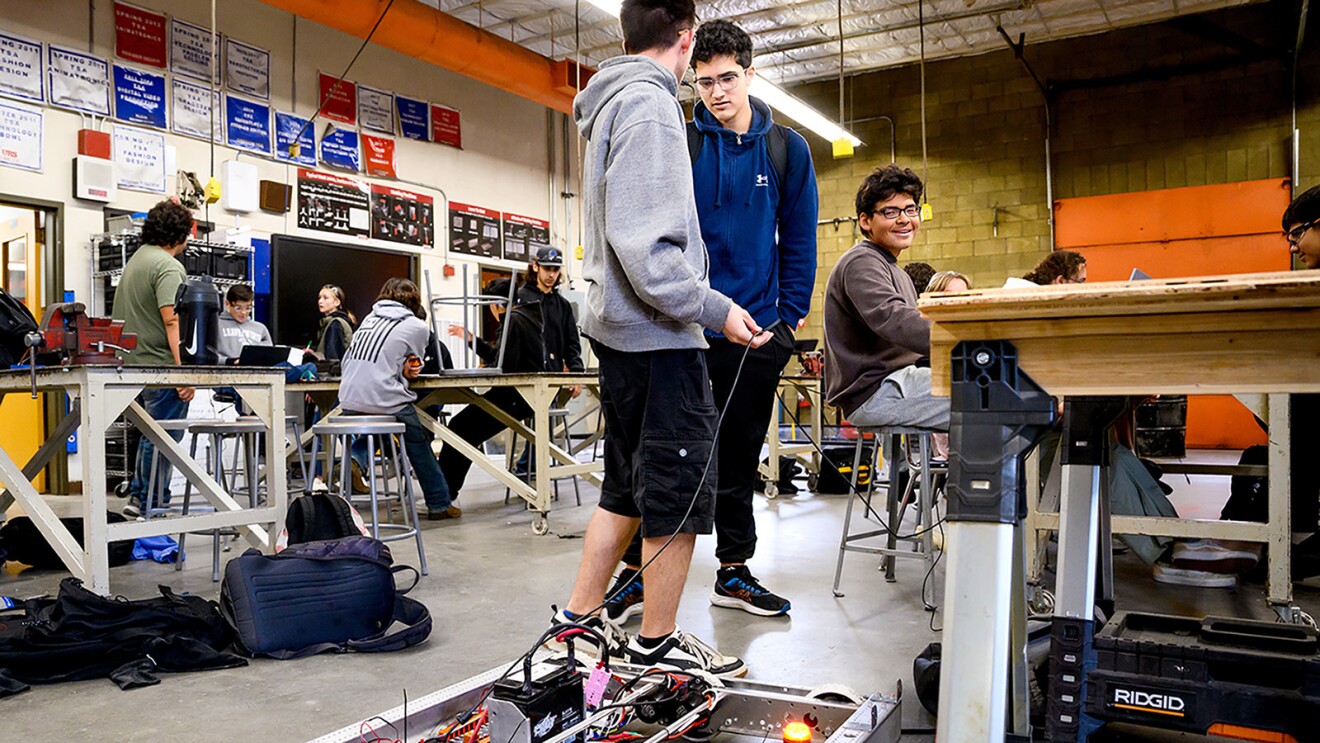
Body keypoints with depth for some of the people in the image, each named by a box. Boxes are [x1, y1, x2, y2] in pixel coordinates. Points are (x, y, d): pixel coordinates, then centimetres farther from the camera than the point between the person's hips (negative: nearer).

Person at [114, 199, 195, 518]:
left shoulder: (136, 258, 15)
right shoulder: (168, 267, -15)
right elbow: (171, 321, -23)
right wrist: (184, 372, -24)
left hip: (135, 362, 10)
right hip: (161, 366, -10)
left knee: (151, 435, 20)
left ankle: (137, 497, 25)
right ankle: (154, 507, 4)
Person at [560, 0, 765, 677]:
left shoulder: (610, 103, 19)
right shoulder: (648, 103, -12)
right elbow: (643, 241, -22)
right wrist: (713, 310, -18)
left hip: (615, 324, 10)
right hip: (658, 332, -10)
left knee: (629, 482, 18)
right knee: (681, 488, 0)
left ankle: (580, 615, 26)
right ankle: (656, 641, 12)